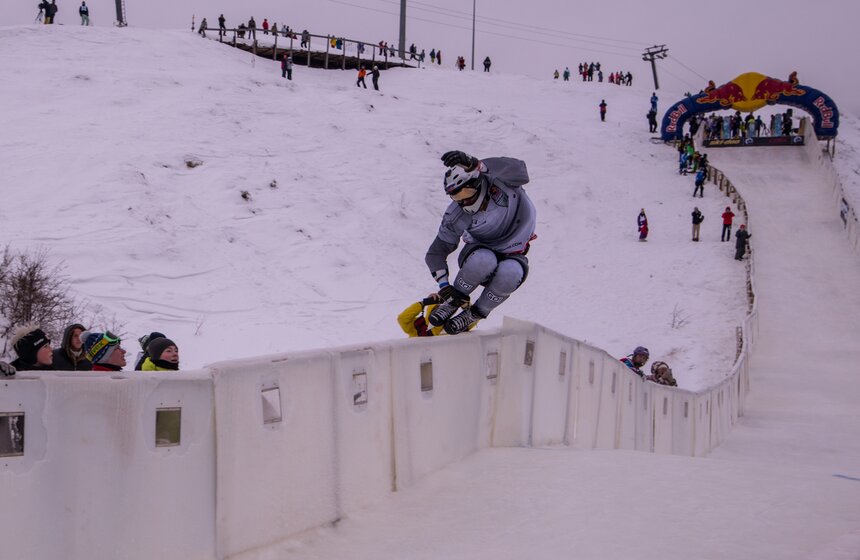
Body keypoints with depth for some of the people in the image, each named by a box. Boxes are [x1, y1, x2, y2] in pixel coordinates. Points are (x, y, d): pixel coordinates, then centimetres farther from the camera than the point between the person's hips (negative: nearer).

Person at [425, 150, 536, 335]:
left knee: (510, 273, -38)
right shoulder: (455, 217, -17)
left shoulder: (501, 185, -22)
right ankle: (453, 301, -12)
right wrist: (444, 285, -22)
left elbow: (517, 169, -46)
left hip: (513, 257, 0)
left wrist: (472, 163, -58)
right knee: (484, 260, -38)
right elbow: (436, 253, -6)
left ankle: (475, 314, -13)